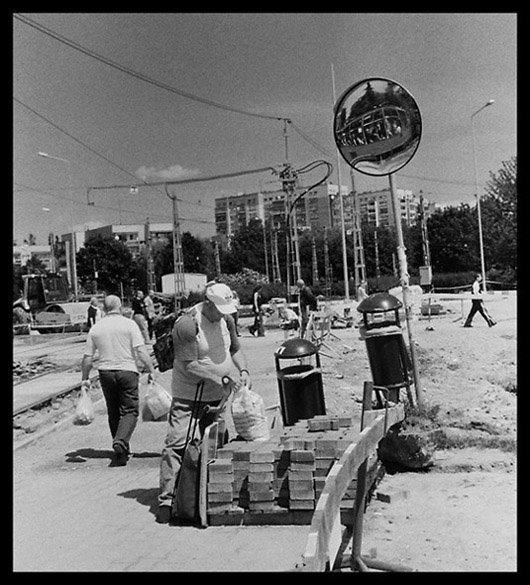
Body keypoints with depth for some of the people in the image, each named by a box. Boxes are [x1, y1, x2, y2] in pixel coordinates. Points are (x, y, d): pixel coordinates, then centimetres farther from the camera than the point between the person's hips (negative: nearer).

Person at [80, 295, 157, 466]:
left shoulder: (95, 328, 5)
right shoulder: (128, 324, -5)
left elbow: (87, 358, 5)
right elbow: (141, 351, -12)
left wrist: (85, 378, 15)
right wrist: (151, 370, -7)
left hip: (106, 372, 4)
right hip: (127, 370, -3)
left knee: (113, 412, 16)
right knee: (130, 410, 2)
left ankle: (122, 448, 23)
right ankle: (121, 441, -20)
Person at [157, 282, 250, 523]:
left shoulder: (226, 320, 2)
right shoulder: (187, 324, -21)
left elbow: (235, 348, 15)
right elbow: (190, 364, -22)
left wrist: (243, 370, -3)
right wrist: (222, 377, -23)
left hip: (218, 395, 6)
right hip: (188, 396, -6)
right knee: (176, 444, -8)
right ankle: (166, 500, 0)